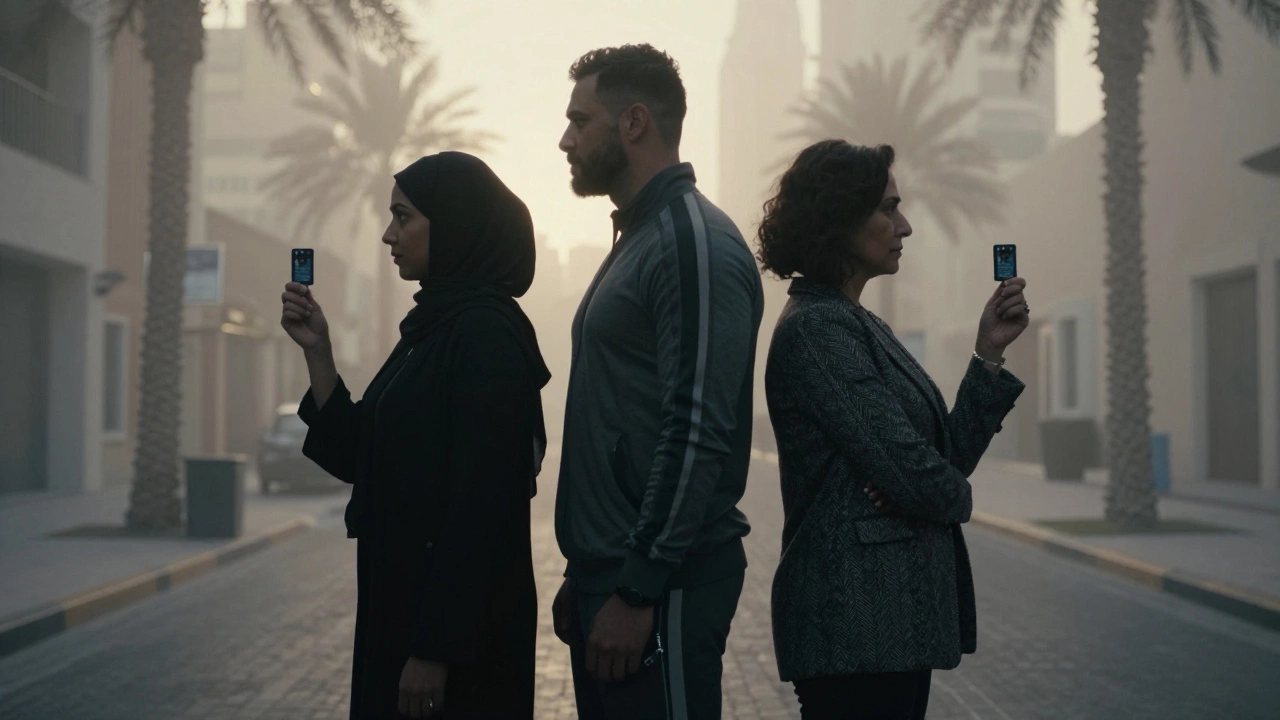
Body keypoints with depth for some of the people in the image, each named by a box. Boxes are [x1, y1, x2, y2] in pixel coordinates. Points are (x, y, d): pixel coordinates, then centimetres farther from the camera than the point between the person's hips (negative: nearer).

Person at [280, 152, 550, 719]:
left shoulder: (486, 335, -17)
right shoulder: (430, 326, 11)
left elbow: (480, 504, -22)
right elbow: (357, 459, 13)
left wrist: (436, 648, -22)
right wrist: (316, 350, 5)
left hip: (457, 622, -9)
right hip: (400, 602, 9)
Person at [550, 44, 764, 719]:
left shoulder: (697, 244, -14)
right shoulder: (636, 239, 16)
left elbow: (698, 434, -22)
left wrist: (639, 591, -21)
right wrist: (585, 573, 18)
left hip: (662, 584, -9)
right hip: (609, 567, 9)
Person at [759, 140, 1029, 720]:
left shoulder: (859, 324, 15)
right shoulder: (817, 327, -15)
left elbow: (947, 455, 12)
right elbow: (908, 472, -19)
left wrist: (989, 352, 5)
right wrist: (958, 494, 2)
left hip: (895, 616, 9)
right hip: (855, 622, -9)